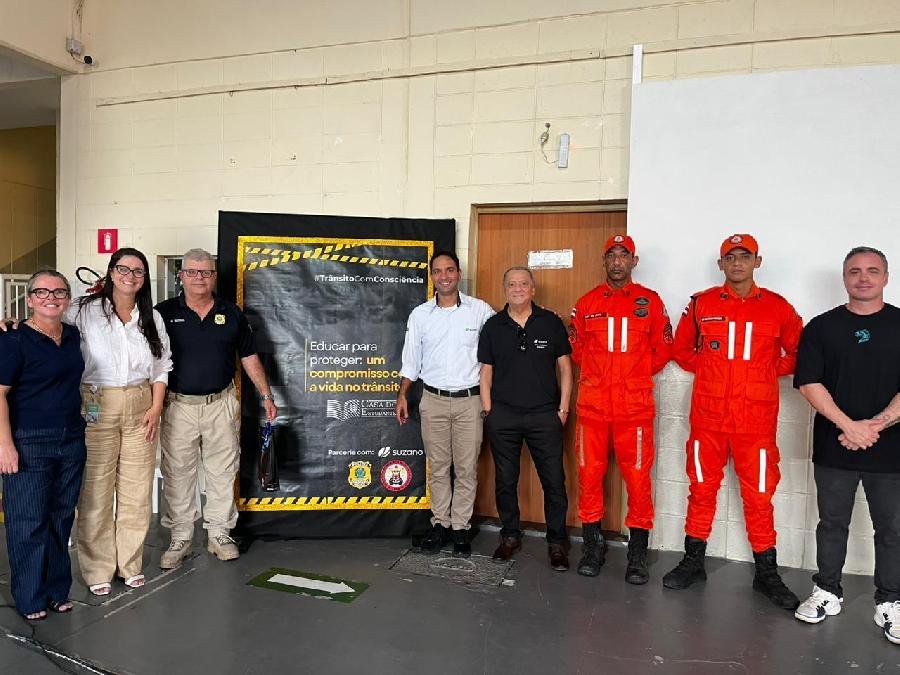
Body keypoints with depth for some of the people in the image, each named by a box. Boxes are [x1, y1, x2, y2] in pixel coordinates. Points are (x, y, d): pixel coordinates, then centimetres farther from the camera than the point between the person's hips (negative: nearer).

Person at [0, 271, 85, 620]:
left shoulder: (73, 335, 8)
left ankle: (58, 591, 27)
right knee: (29, 522, 3)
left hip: (71, 440, 6)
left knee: (62, 519, 13)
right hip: (29, 443, -6)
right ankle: (30, 599, 18)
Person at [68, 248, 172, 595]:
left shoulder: (152, 317, 10)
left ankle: (130, 563, 24)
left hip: (141, 407, 4)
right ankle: (98, 569, 16)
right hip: (97, 406, -3)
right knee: (96, 489, 1)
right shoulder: (85, 311, -1)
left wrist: (156, 406, 4)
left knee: (137, 489, 8)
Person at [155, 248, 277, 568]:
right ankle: (180, 539, 21)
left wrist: (266, 395, 7)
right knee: (177, 474, 7)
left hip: (221, 404, 1)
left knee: (222, 472, 8)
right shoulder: (164, 312, -1)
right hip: (178, 406, -1)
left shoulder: (232, 313, 5)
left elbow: (249, 357, 10)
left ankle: (219, 535, 23)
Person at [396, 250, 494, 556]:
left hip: (469, 400, -1)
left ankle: (460, 526, 17)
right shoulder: (420, 314, 3)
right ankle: (440, 523, 21)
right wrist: (402, 396, 2)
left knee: (466, 468, 5)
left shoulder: (481, 310, -3)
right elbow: (411, 359, 8)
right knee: (438, 467, 9)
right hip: (433, 400, 2)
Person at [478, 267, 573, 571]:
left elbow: (565, 367, 5)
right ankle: (510, 536, 27)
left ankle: (557, 542, 17)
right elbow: (486, 371, 7)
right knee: (505, 480, 10)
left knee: (554, 480, 2)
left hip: (544, 415, -1)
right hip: (502, 416, 1)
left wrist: (563, 408, -1)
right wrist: (488, 411, 1)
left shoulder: (551, 322, 2)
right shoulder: (493, 326, 5)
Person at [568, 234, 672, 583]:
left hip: (635, 404, -1)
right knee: (589, 475, 6)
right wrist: (599, 373, 10)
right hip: (592, 403, 2)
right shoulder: (587, 302, 9)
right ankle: (592, 546, 22)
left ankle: (638, 553, 16)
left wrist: (636, 374, 8)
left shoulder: (650, 301, 5)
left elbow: (663, 349, 9)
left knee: (638, 478, 1)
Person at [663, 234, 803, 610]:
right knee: (702, 489, 9)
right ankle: (693, 562, 23)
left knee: (758, 495, 5)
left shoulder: (777, 307, 4)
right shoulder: (701, 304, 4)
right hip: (708, 416, 1)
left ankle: (766, 574, 21)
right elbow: (681, 349, 15)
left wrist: (768, 372, 2)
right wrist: (709, 368, 4)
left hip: (756, 418, 0)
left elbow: (798, 353, 14)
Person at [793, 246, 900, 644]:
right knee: (832, 523, 11)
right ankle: (827, 593, 25)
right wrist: (849, 426, -14)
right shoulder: (821, 327, 3)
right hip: (834, 447, 0)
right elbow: (809, 383, -5)